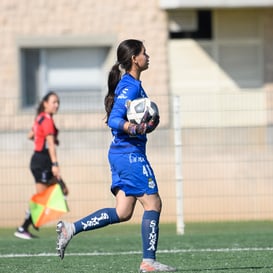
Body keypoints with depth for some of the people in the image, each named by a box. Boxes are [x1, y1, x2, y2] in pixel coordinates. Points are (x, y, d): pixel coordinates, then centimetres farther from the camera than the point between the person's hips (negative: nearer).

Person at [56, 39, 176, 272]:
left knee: (123, 213, 8)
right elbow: (114, 120, -21)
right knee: (152, 203, -5)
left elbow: (116, 118, 24)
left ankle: (71, 229, 7)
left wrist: (145, 125, 19)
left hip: (121, 154, 10)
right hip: (130, 154, -10)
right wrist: (133, 128, -37)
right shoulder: (130, 86, -13)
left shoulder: (131, 84, 16)